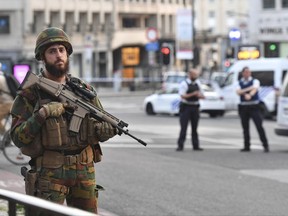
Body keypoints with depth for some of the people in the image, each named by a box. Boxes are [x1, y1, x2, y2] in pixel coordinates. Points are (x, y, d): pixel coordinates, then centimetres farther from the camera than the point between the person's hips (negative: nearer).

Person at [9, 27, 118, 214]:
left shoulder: (84, 90, 8)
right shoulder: (30, 93, -3)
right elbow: (18, 137, -8)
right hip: (49, 173, -4)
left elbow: (100, 128, 11)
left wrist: (108, 129, -12)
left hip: (85, 171, 4)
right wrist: (41, 116, -21)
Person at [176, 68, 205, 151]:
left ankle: (196, 146, 16)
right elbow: (183, 96, -18)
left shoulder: (197, 83, 11)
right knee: (183, 127, -7)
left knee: (194, 127, 11)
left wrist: (199, 95, -6)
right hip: (186, 107, -6)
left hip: (195, 107, 6)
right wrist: (193, 94, -25)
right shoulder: (184, 84, -7)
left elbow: (202, 96, 17)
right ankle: (180, 146, -5)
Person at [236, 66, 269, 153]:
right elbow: (238, 92, -6)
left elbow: (255, 89, -19)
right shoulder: (240, 83, 12)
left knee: (259, 126, -10)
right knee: (245, 127, 6)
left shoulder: (255, 81, 3)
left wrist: (250, 95, -40)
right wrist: (248, 89, -21)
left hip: (254, 106, -4)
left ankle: (265, 145, -8)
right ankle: (246, 146, 13)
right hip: (243, 106, 4)